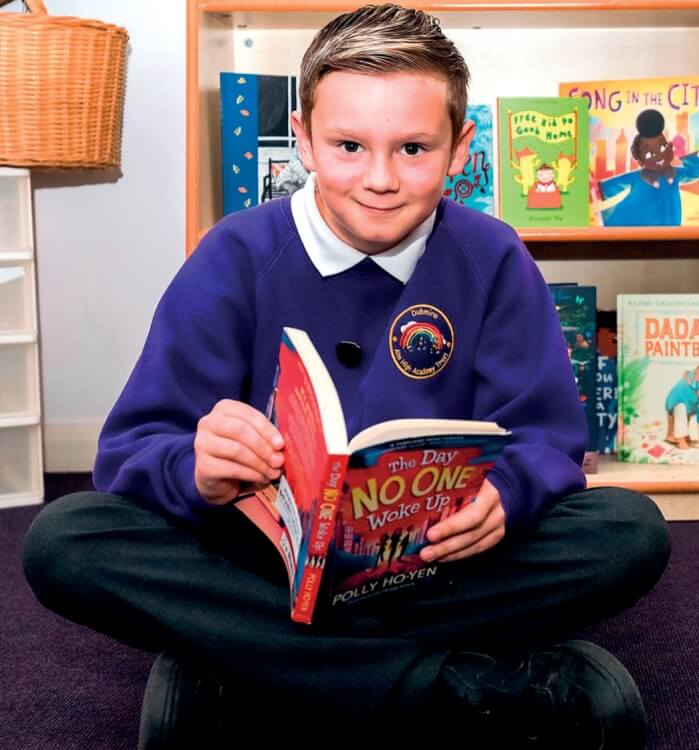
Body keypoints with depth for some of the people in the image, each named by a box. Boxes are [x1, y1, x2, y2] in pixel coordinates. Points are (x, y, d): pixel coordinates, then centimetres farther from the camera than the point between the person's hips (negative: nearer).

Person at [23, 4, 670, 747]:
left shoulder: (493, 261, -3)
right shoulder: (236, 257, -7)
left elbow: (545, 437, -6)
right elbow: (131, 447, -10)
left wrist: (503, 491, -31)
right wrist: (198, 470, -34)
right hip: (260, 557, 0)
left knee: (632, 531, -22)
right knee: (62, 540, -27)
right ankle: (489, 682, -27)